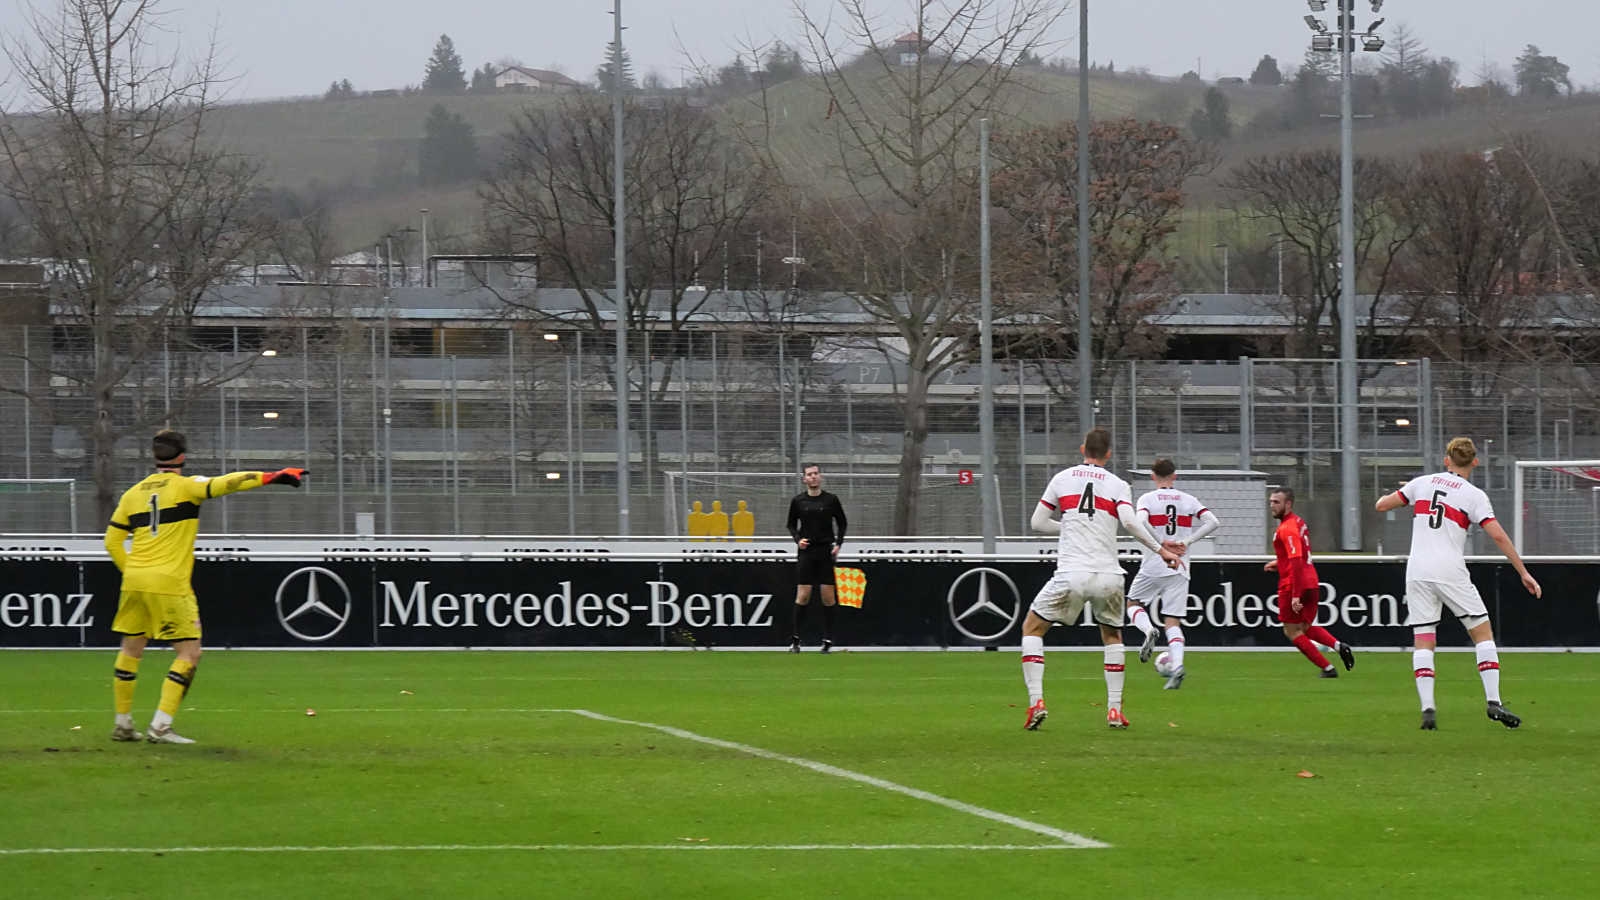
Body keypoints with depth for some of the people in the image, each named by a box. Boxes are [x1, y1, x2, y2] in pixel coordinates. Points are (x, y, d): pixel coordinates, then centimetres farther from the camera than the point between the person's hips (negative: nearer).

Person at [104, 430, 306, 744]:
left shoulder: (133, 494, 12)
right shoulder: (185, 486, -4)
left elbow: (112, 541, 14)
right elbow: (225, 483, -18)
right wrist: (272, 477, -21)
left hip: (135, 579, 6)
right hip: (169, 584, -6)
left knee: (131, 650, 18)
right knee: (189, 653, 0)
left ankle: (122, 723, 21)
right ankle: (160, 726, -9)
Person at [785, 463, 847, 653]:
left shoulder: (831, 500, 2)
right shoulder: (798, 501, 3)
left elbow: (842, 523, 11)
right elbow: (791, 524, 13)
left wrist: (838, 543, -2)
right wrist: (798, 539, -6)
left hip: (826, 552, 0)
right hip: (806, 551, 0)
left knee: (828, 596, -1)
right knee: (803, 595, -5)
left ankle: (828, 639, 6)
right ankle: (795, 639, 2)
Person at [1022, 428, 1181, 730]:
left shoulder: (1062, 479, 10)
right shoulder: (1117, 486, 6)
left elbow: (1038, 523, 11)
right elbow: (1129, 521, -10)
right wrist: (1160, 550, -2)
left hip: (1071, 575, -1)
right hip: (1109, 577, 1)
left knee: (1032, 627, 16)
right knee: (1112, 636, 26)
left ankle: (1036, 701, -2)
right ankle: (1115, 710, 15)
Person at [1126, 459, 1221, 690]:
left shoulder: (1147, 499, -2)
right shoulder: (1188, 500, 7)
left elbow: (1140, 524, -22)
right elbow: (1213, 522, -3)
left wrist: (1162, 543, -16)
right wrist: (1187, 542, -3)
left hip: (1153, 567, -3)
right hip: (1179, 569, 3)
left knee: (1133, 604, 20)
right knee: (1173, 621, 4)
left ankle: (1149, 630, -11)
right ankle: (1177, 665, -17)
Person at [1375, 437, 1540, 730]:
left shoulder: (1423, 483, 9)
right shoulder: (1473, 495, 0)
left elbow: (1381, 505, 11)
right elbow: (1497, 535, -8)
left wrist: (1401, 495, 33)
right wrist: (1523, 572, -2)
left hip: (1417, 571, 3)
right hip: (1450, 571, -3)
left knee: (1423, 642, 4)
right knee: (1483, 632, 8)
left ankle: (1427, 708, -11)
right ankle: (1493, 701, -2)